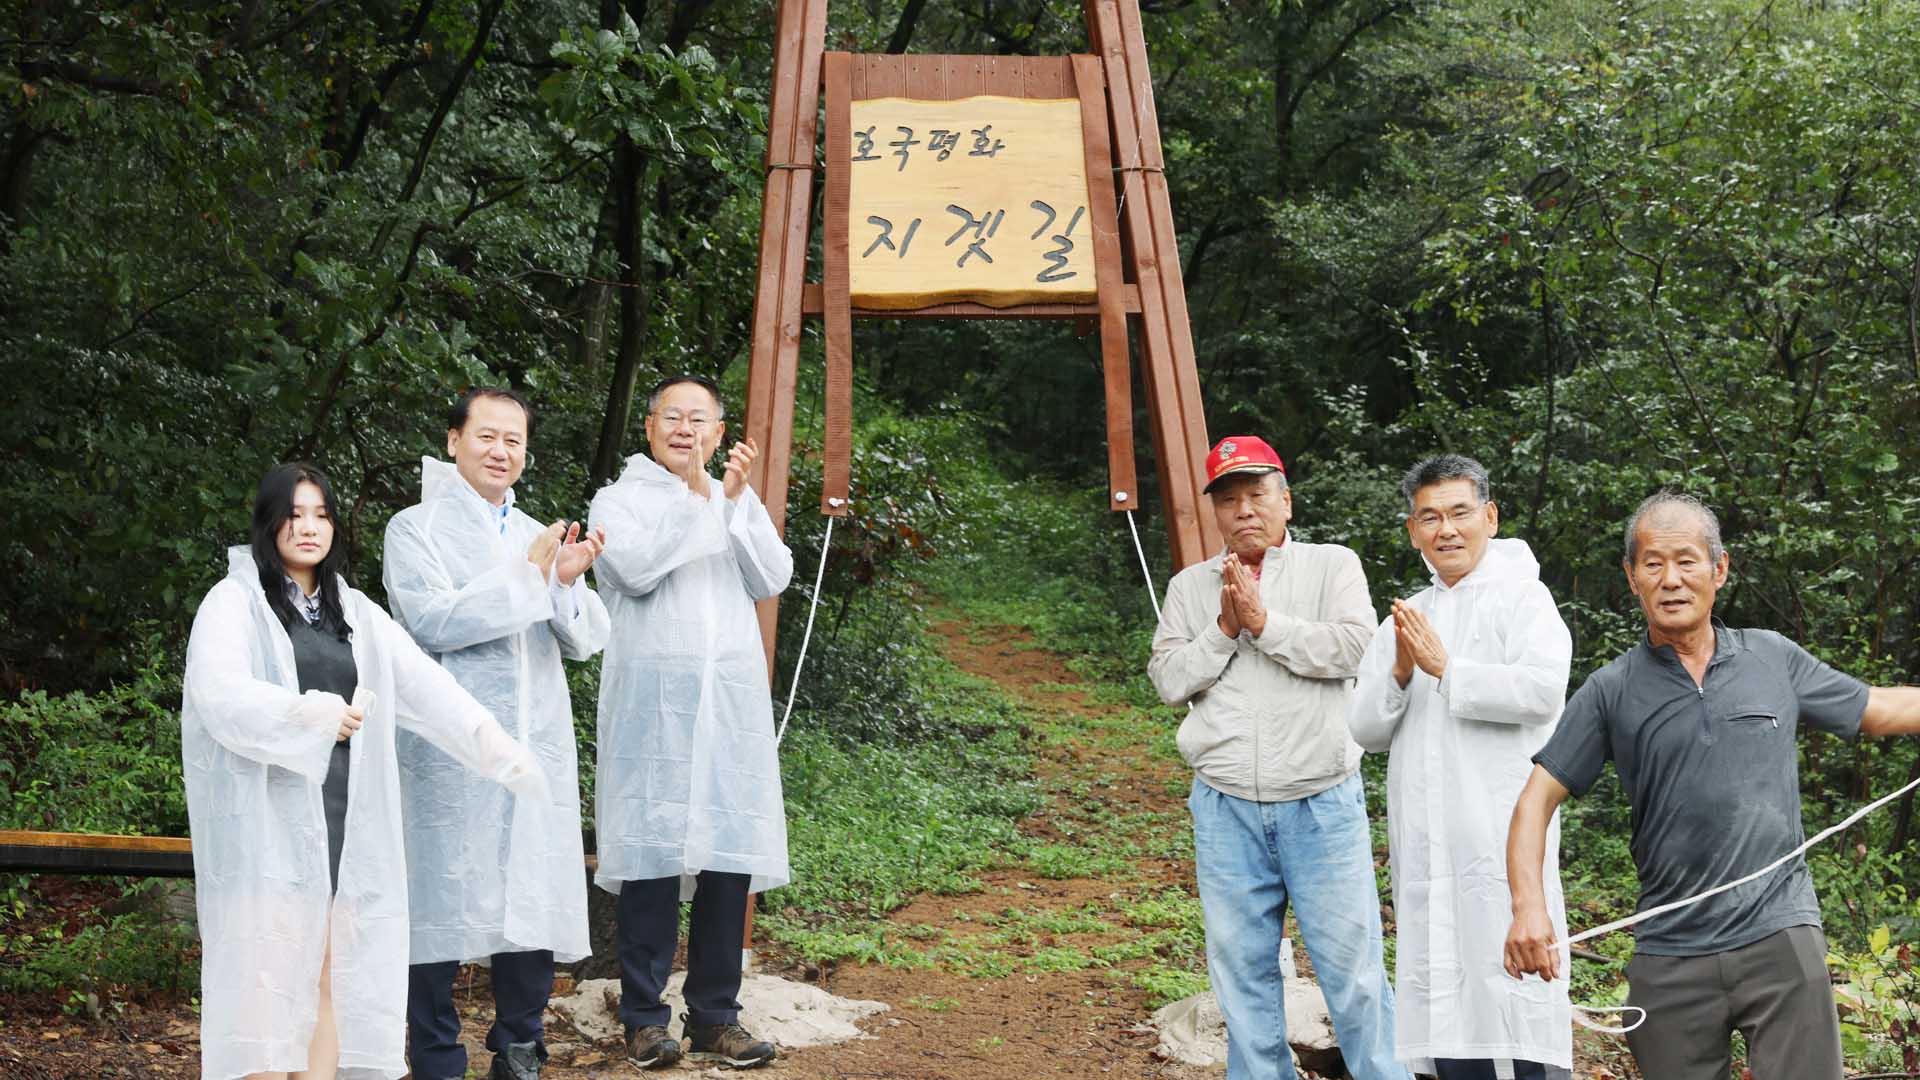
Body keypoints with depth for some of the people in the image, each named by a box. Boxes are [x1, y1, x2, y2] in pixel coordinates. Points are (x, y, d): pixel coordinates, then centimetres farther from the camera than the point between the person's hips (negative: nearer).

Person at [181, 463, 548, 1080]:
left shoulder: (357, 614, 17)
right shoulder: (235, 602, 3)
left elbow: (426, 686, 6)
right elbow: (222, 694, -13)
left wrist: (500, 749, -6)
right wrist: (310, 713, -24)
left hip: (344, 815, 4)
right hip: (269, 814, -4)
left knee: (331, 973, 2)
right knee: (270, 966, -7)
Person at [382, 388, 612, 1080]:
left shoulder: (539, 538, 17)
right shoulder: (416, 529, 1)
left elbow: (584, 642, 10)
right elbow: (432, 622, -14)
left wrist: (569, 581, -10)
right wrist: (529, 576, -12)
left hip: (537, 751, 5)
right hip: (450, 754, -5)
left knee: (533, 905, 7)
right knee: (446, 905, -2)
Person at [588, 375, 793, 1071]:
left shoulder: (738, 500, 19)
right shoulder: (621, 499, 7)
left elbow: (772, 580, 4)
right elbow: (637, 568, -12)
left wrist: (736, 502, -6)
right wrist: (692, 494, -10)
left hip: (732, 701, 4)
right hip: (654, 700, -4)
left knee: (731, 856, 1)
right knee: (653, 853, -6)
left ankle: (714, 1015, 9)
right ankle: (644, 1016, 2)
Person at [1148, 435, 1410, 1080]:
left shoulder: (1332, 566, 4)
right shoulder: (1190, 587, 11)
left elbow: (1349, 647, -12)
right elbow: (1168, 680, 1)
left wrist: (1265, 622, -14)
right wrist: (1224, 629, -10)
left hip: (1322, 803, -2)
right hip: (1227, 810, 3)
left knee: (1350, 964, -2)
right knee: (1242, 970, 7)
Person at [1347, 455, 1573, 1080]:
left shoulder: (1521, 596, 2)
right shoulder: (1403, 620, 20)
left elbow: (1543, 689, -15)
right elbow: (1366, 729, 14)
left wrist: (1446, 668, -11)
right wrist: (1399, 673, -5)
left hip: (1502, 834, -6)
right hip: (1423, 841, 6)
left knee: (1513, 981, -11)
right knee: (1443, 997, 6)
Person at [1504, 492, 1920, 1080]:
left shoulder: (1775, 659, 8)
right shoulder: (1611, 691, 3)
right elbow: (1538, 799, 0)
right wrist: (1528, 907, -15)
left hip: (1780, 937, 0)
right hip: (1669, 957, 0)